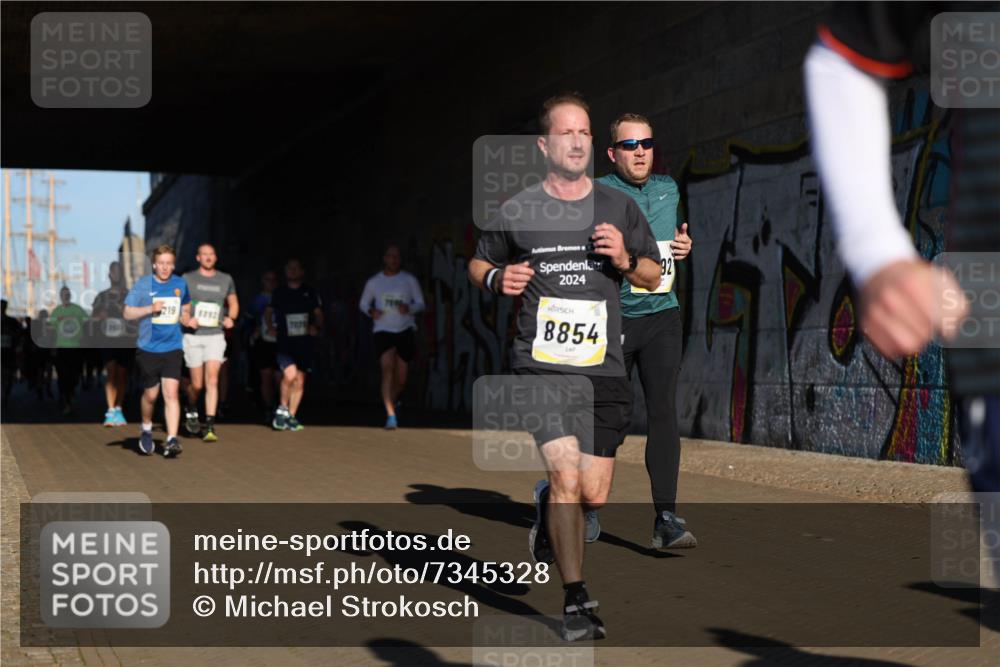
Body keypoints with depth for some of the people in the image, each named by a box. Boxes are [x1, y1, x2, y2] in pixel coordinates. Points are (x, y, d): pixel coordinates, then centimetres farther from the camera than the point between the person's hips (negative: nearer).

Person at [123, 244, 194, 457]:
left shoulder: (180, 284, 4)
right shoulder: (142, 284, -5)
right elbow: (128, 313, -4)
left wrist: (188, 320, -2)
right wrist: (150, 308, -19)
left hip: (173, 347, 1)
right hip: (148, 349, -1)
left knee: (171, 393, -12)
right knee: (151, 394, 10)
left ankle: (171, 440, -16)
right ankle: (146, 429, 37)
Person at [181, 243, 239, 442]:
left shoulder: (226, 279, 10)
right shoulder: (187, 279, 3)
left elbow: (233, 303, 22)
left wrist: (230, 318, 1)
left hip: (215, 335, 1)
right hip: (193, 336, -1)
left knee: (212, 381, -11)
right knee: (197, 384, 2)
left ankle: (209, 426, -12)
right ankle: (191, 411, 33)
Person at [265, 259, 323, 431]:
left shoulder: (310, 293, 10)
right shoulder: (279, 292, 11)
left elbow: (318, 314, 9)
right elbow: (269, 311, 21)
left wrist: (316, 327, -10)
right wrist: (270, 327, 5)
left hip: (305, 342, 2)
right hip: (285, 341, -1)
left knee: (300, 380, 2)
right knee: (290, 374, -21)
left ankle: (291, 417, 14)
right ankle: (282, 409, 0)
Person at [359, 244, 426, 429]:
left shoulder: (409, 280, 3)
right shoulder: (374, 282, 4)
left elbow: (420, 303, 7)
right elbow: (363, 303, 14)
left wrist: (409, 308, -16)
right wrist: (371, 311, -10)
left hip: (405, 331, 1)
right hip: (383, 331, -1)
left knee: (400, 379, 5)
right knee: (387, 369, -21)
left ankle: (392, 401, 38)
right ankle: (390, 415, -24)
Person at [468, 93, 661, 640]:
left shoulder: (619, 208, 8)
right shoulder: (518, 211, 2)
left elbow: (653, 277, 15)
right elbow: (478, 263, 17)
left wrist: (625, 259, -5)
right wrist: (496, 278, -6)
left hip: (605, 369, 3)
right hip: (541, 364, -3)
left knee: (593, 496, 5)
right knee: (566, 476, -18)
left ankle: (547, 509, 41)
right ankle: (576, 601, -7)